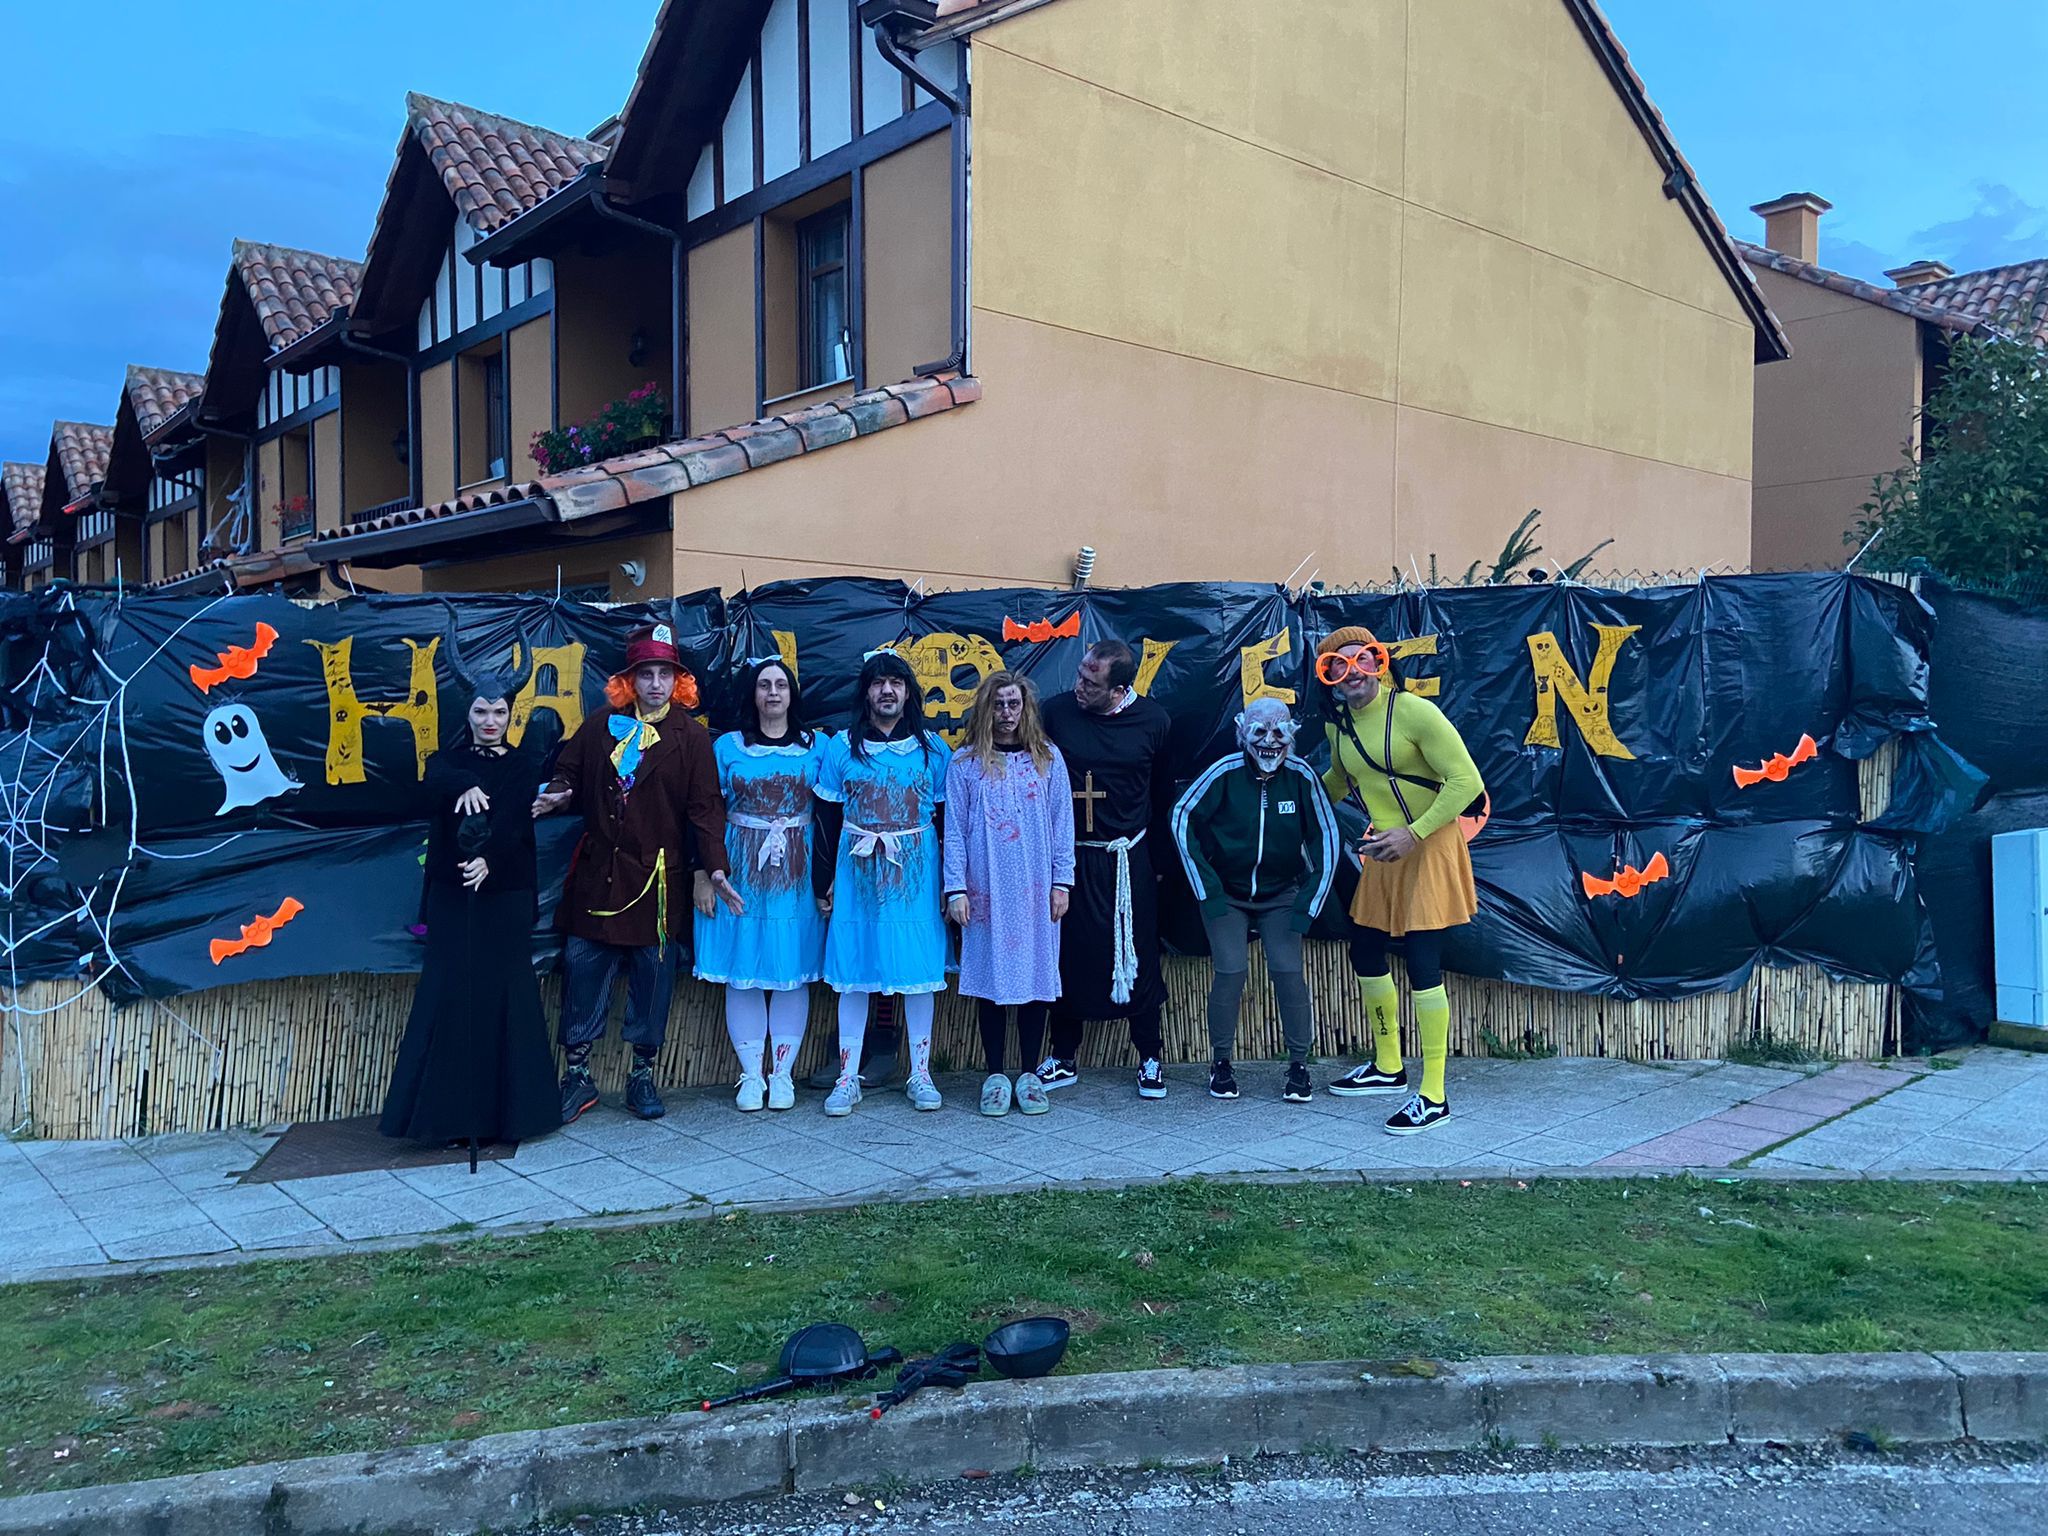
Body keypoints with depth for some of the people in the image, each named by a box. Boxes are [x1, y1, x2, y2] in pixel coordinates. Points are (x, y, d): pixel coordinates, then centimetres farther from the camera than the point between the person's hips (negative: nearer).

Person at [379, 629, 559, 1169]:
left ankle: (507, 1110, 9)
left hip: (506, 895, -1)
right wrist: (465, 785, -38)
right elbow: (430, 788, -18)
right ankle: (449, 1112, 6)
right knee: (450, 995, -1)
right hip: (451, 895, 1)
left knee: (506, 995, 1)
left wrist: (490, 860, -30)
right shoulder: (448, 759, 7)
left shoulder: (526, 765, 4)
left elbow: (520, 823, -12)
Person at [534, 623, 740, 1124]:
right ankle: (577, 1075, 15)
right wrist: (556, 795, -11)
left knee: (653, 973, 5)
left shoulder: (691, 736, 0)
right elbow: (567, 774, 12)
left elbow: (705, 807, -3)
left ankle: (643, 1076, 20)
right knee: (582, 966, 2)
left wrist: (714, 869, -11)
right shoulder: (599, 727, 7)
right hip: (597, 871, 2)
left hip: (656, 876, -1)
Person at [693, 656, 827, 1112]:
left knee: (793, 971, 2)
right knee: (743, 971, 1)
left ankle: (782, 1074, 12)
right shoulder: (727, 747, 5)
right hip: (741, 872, 0)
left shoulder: (817, 746, 6)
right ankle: (751, 1076, 11)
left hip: (798, 875, 0)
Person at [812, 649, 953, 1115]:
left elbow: (946, 818, 5)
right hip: (857, 876, 0)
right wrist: (823, 882, 1)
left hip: (916, 877, 0)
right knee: (854, 973, 3)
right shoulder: (841, 747, 3)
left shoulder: (933, 748, 4)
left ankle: (920, 1075, 15)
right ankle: (848, 1078, 12)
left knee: (920, 971, 3)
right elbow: (827, 820, 4)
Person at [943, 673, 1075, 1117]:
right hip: (986, 889, -1)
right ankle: (994, 1075, 13)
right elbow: (954, 829, 2)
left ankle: (1029, 1074, 15)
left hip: (1035, 889, 1)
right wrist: (956, 888, -4)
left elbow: (1062, 823, 6)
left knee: (1035, 975, 3)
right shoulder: (964, 763, 4)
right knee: (990, 978, 3)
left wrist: (1061, 881, 1)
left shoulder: (1048, 758, 7)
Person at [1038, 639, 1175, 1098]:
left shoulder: (1152, 720, -4)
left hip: (1126, 862, 0)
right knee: (1066, 957, 7)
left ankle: (1150, 1060, 21)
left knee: (1138, 959, 5)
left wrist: (1158, 856, 10)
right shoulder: (1056, 712, -7)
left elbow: (1164, 793, 7)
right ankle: (1063, 1060, 22)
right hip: (1068, 858, 1)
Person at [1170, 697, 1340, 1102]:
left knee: (1288, 971, -9)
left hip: (1280, 895, 1)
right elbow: (1182, 817, -10)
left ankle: (1299, 1065, 8)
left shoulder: (1301, 776, -14)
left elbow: (1325, 836, -5)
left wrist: (1309, 902, -8)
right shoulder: (1224, 772, -18)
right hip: (1227, 894, -1)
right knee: (1230, 971, -10)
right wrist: (1206, 889, -10)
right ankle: (1221, 1062, 10)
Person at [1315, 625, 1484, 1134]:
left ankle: (1434, 1097, 2)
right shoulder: (1338, 725, 4)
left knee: (1422, 963, -8)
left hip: (1428, 846, -8)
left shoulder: (1414, 711, -19)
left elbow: (1466, 781, -19)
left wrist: (1413, 833, -23)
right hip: (1381, 851, 8)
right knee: (1366, 953, 14)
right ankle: (1388, 1067, 33)